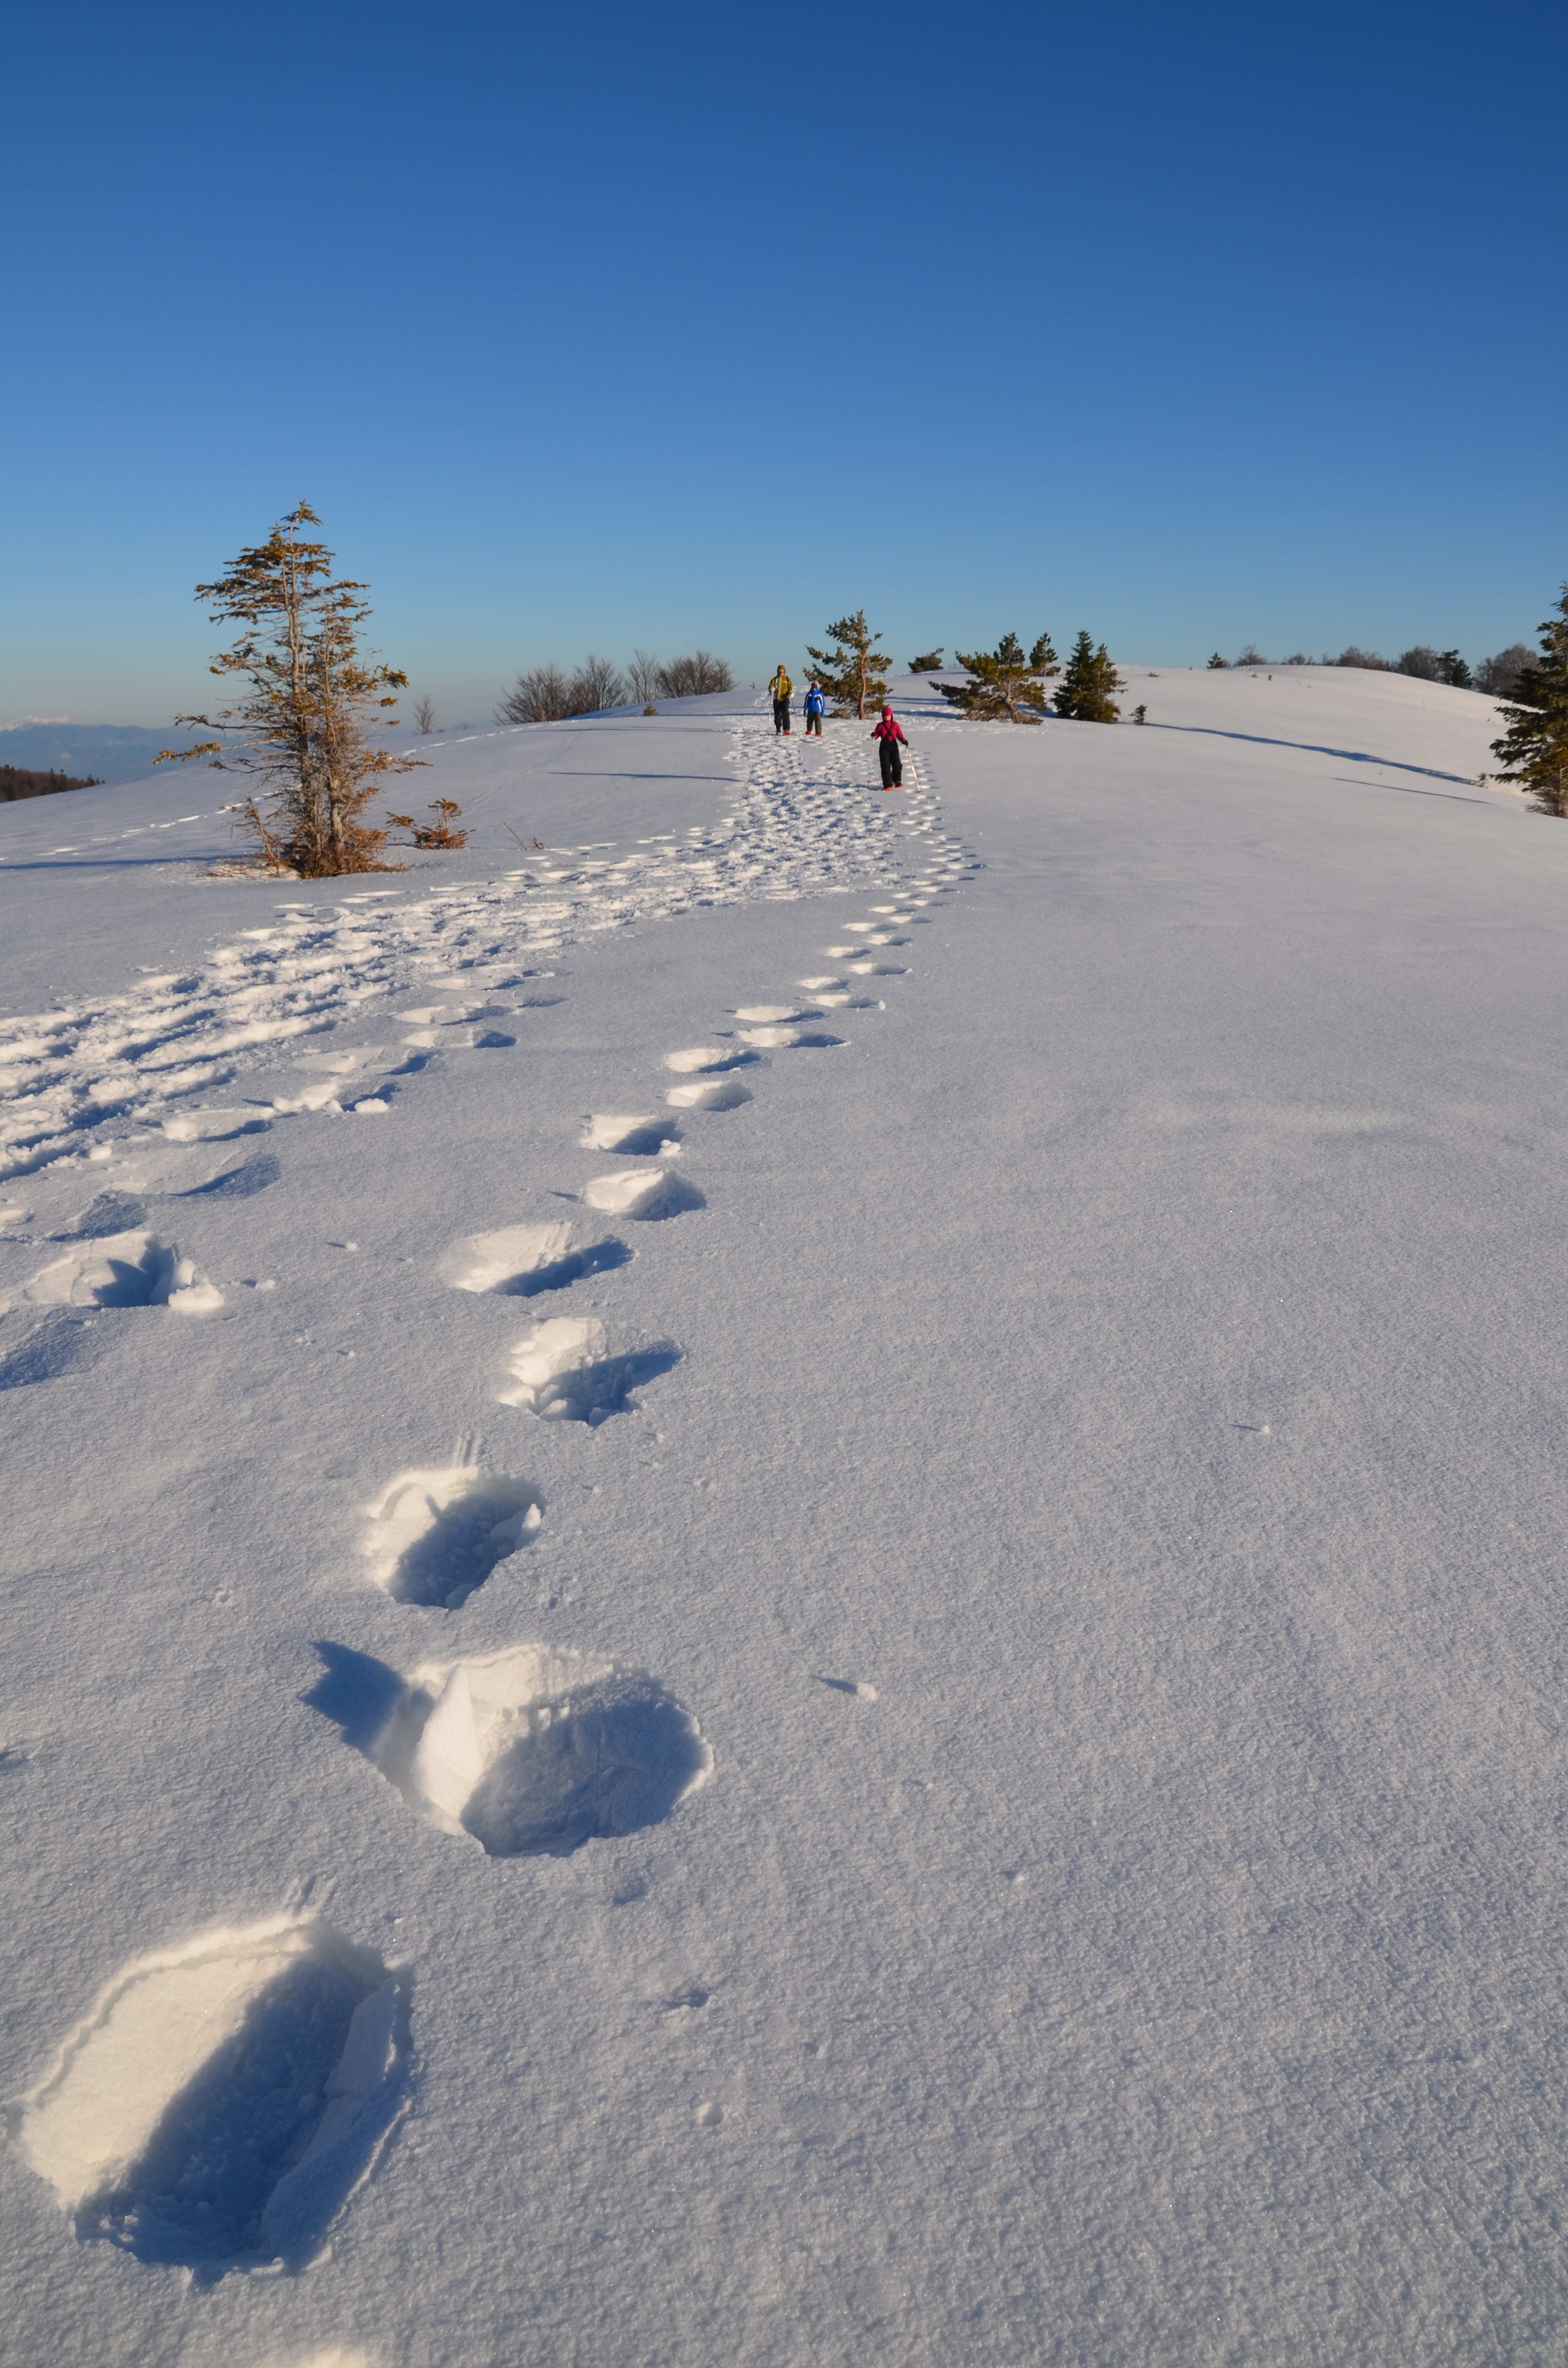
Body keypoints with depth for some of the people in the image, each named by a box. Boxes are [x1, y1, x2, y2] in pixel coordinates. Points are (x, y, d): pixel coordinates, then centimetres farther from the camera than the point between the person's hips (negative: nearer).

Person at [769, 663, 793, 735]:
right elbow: (770, 687, 5)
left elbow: (790, 687, 4)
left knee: (786, 713, -21)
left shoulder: (787, 679, 9)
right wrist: (772, 689, -20)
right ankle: (778, 731, 19)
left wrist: (791, 692, -18)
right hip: (777, 700, 2)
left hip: (785, 699, -2)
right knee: (777, 716, 5)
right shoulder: (775, 679, 10)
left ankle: (786, 730, -25)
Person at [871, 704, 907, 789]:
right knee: (886, 767, -3)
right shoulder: (880, 726, 3)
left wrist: (904, 740, -13)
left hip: (894, 746, 1)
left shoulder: (895, 725, 4)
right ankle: (888, 785, 2)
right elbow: (877, 735, 4)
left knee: (897, 765, -4)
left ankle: (897, 781, 17)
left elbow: (899, 734, 3)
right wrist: (874, 735, -19)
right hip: (884, 747, -1)